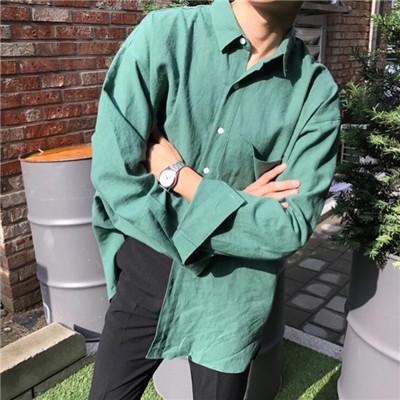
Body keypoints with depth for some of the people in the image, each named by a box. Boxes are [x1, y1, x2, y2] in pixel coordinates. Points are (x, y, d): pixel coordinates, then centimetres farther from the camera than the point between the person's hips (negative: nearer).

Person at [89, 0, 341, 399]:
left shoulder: (316, 91, -10)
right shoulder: (163, 35, -12)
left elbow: (291, 229, -15)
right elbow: (111, 175, -17)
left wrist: (175, 173, -18)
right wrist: (240, 208, -16)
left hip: (229, 296, 0)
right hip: (144, 276, 1)